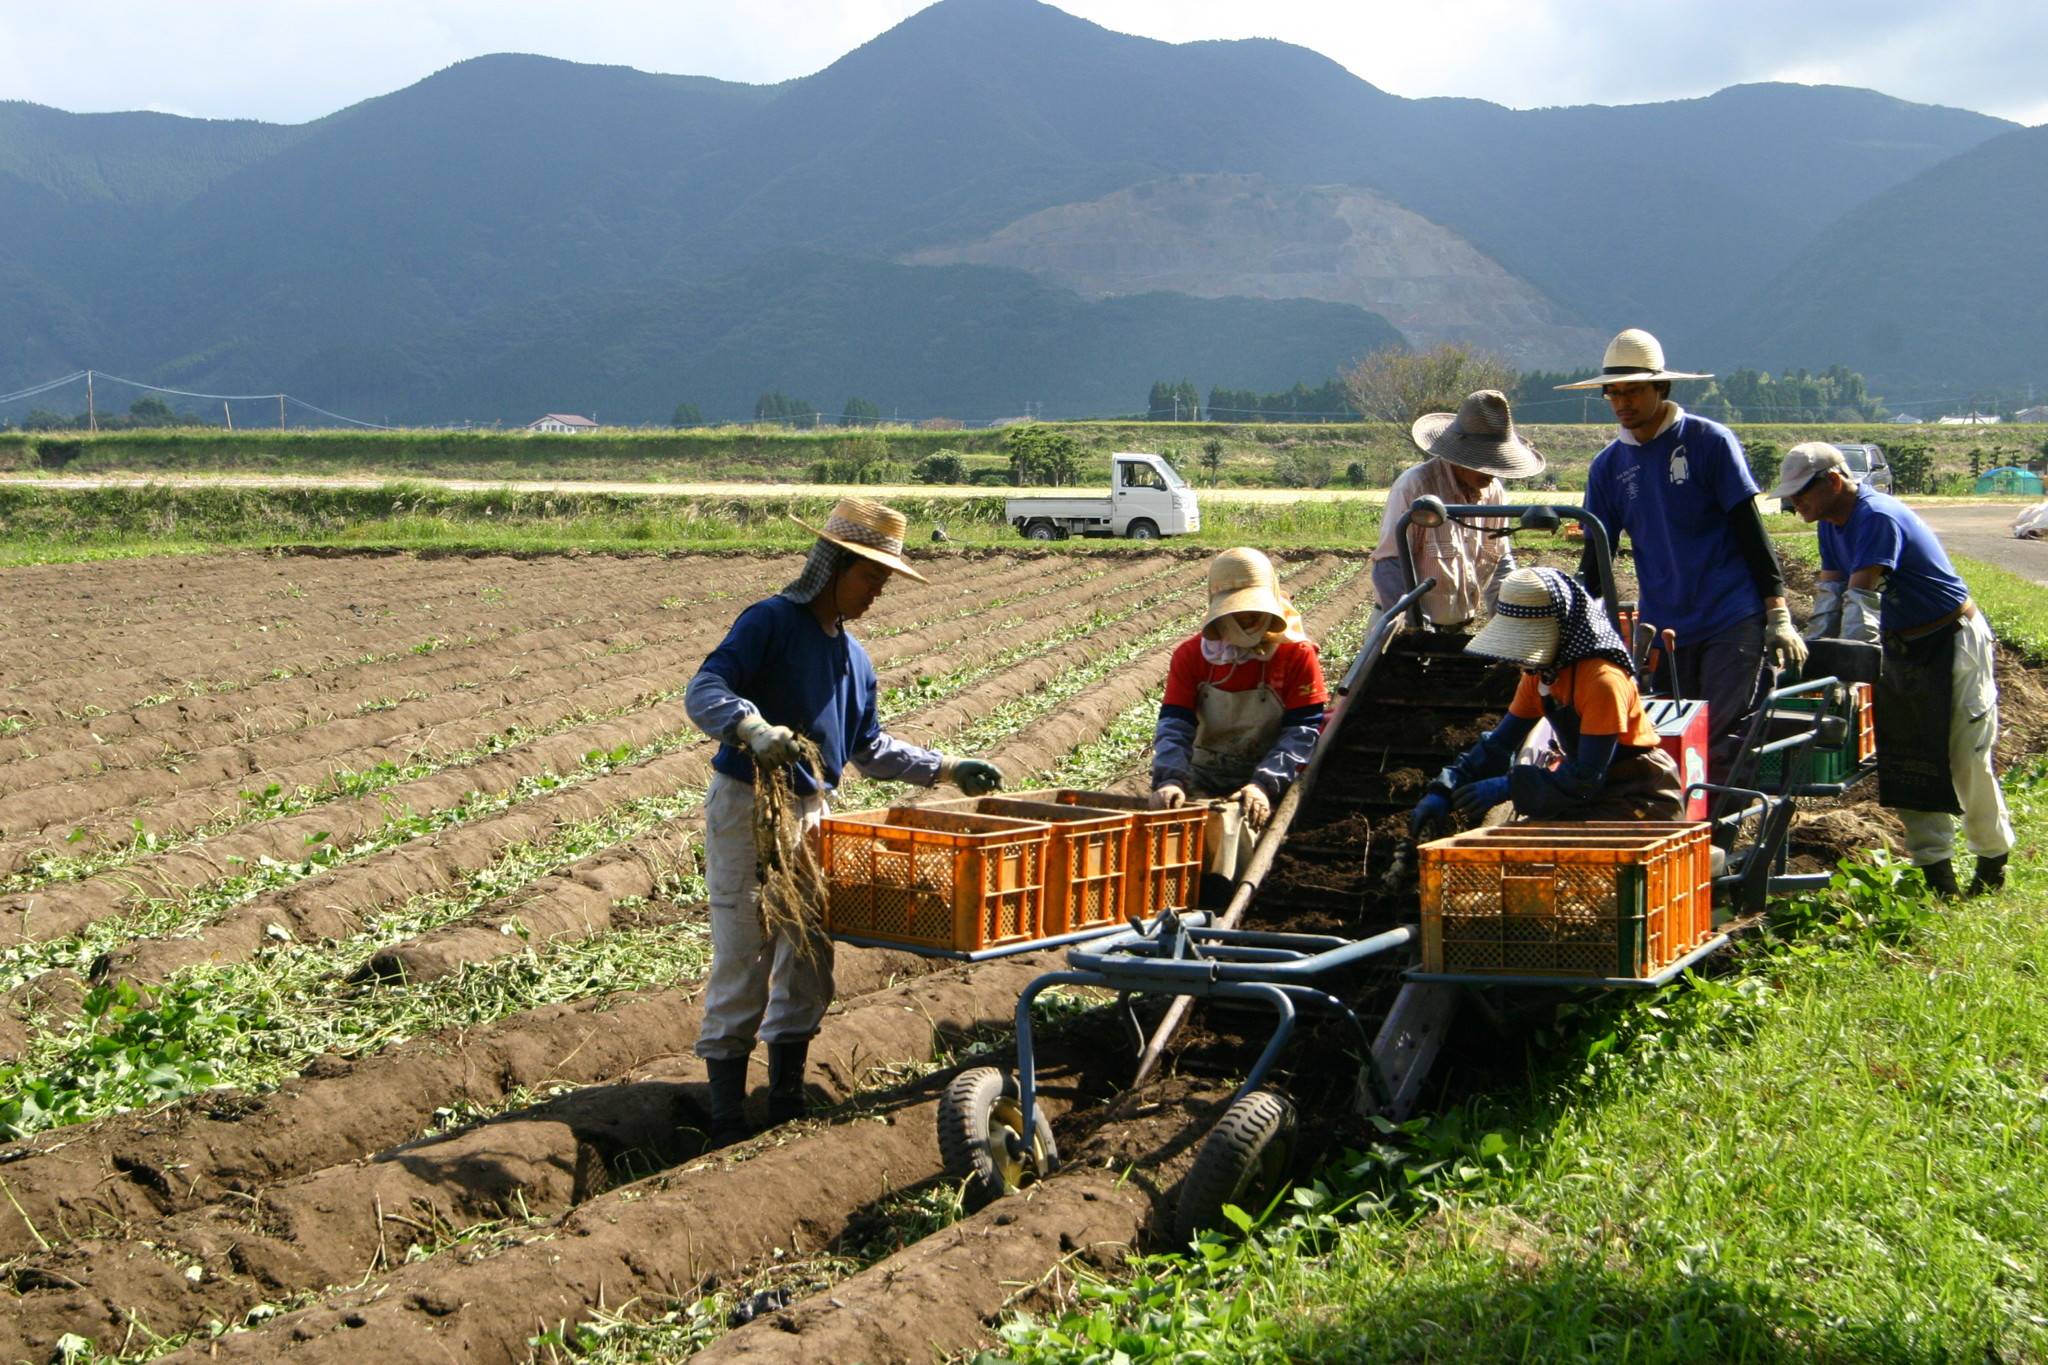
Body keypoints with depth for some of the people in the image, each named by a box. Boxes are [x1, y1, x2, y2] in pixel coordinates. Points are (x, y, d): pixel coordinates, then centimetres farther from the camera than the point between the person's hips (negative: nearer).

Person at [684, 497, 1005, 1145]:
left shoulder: (853, 656, 14)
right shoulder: (770, 622, -12)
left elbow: (868, 748, 24)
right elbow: (703, 691, -24)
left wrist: (946, 769, 20)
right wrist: (752, 727, -42)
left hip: (811, 813, 8)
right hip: (746, 808, -8)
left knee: (810, 964, 11)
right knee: (742, 968, -6)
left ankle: (787, 1104, 23)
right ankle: (727, 1124, 1)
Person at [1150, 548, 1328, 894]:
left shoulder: (1298, 656, -2)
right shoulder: (1190, 655, 5)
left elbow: (1302, 732, -10)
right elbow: (1174, 725, -6)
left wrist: (1263, 785, -26)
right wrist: (1169, 780, -27)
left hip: (1264, 784, -2)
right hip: (1203, 782, 2)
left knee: (1225, 818, -34)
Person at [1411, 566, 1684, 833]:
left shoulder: (1602, 679, -24)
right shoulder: (1539, 674, 4)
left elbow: (1586, 778, -26)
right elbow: (1498, 744, 4)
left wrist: (1506, 787, -28)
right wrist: (1444, 792, -10)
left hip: (1638, 801, -8)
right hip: (1594, 794, 8)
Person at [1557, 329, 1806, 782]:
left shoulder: (1709, 441, -3)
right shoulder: (1609, 465, 8)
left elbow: (1751, 531, -4)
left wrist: (1778, 616, -8)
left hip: (1732, 623, -5)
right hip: (1661, 628, 5)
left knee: (1726, 745, -9)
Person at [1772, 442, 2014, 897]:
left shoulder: (1877, 517, -26)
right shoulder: (1831, 523, 3)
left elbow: (1862, 599, -33)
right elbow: (1829, 593, 3)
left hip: (1953, 642, -9)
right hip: (1899, 648, 9)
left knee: (1967, 761, -3)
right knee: (1904, 763, 2)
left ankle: (1993, 855, 17)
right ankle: (1935, 871, 6)